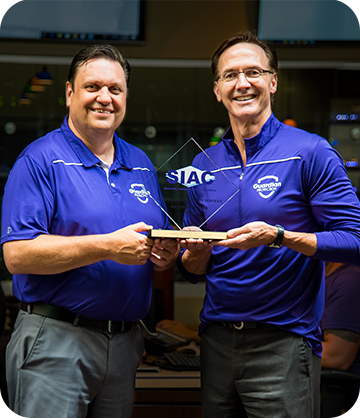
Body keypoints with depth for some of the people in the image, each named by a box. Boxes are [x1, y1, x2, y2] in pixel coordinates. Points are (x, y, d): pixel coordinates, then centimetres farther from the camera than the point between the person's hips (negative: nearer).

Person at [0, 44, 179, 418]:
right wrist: (108, 246, -22)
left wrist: (164, 254, -4)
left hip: (125, 342, 6)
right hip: (55, 341, -6)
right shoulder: (40, 160, -7)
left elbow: (155, 245, 21)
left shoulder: (140, 164, 14)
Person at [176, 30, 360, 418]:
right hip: (216, 338, 5)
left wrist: (279, 237, -22)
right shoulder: (204, 164, 9)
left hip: (283, 342, -5)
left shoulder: (310, 153, -6)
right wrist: (196, 252, -8)